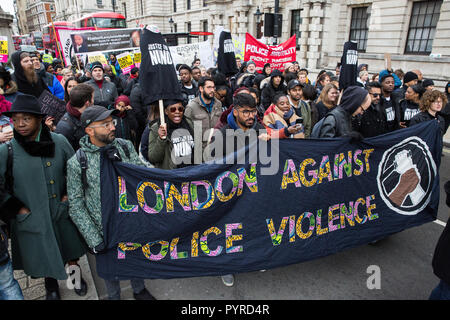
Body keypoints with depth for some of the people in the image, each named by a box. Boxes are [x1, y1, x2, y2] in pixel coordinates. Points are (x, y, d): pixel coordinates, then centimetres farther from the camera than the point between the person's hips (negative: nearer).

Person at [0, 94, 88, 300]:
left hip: (62, 211, 2)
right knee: (44, 254, 16)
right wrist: (18, 209, -9)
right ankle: (51, 285, 44)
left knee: (70, 247, 21)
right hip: (31, 218, -1)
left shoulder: (58, 141, -8)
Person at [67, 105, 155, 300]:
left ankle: (139, 290, 52)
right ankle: (114, 296, 49)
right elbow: (75, 206, -11)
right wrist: (94, 239, -14)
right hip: (105, 231, -3)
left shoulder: (125, 146, -6)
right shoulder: (77, 162, -15)